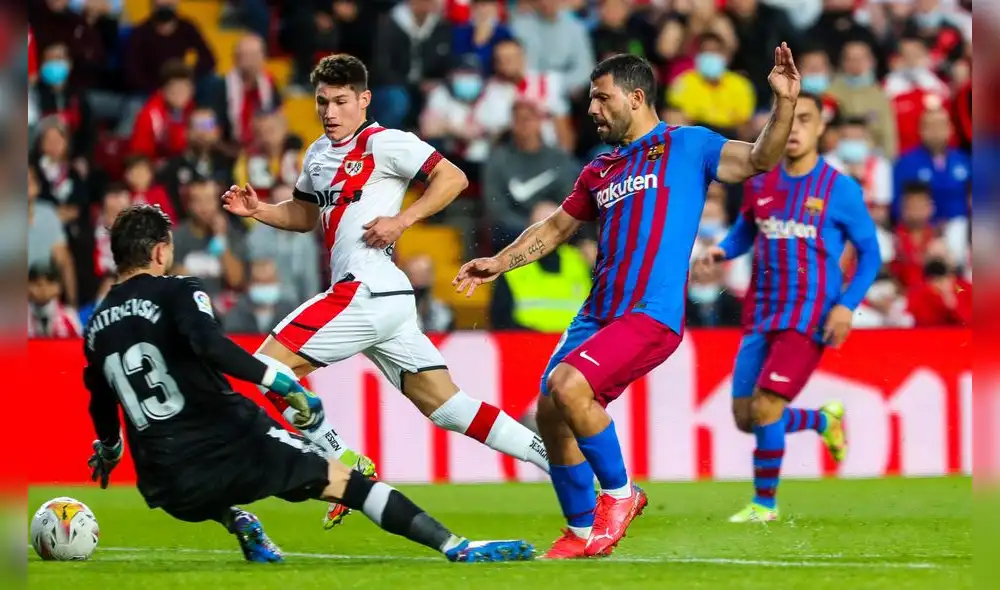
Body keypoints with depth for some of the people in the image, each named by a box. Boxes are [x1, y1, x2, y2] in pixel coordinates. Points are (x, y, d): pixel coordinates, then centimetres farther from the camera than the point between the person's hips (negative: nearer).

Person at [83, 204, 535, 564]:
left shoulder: (97, 327, 13)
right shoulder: (177, 293, -3)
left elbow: (102, 408, 24)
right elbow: (209, 346, -23)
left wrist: (108, 450, 45)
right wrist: (281, 383, -19)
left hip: (168, 488, 5)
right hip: (230, 447, -5)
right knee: (344, 481, 5)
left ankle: (237, 524, 20)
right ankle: (455, 547, -3)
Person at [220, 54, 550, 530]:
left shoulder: (383, 143, -5)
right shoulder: (318, 154, 21)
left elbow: (453, 178, -9)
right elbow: (305, 214, 34)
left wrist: (402, 220, -16)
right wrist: (258, 210, 17)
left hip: (368, 291, -9)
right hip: (385, 298, 9)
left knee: (269, 368, -8)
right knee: (447, 406, 6)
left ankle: (348, 467, -6)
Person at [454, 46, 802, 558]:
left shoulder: (686, 146, 1)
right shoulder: (600, 172, 19)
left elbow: (759, 159, -10)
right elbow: (556, 227, 30)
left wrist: (784, 103, -25)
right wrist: (498, 264, 21)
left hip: (651, 316, -8)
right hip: (598, 314, 8)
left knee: (568, 385, -25)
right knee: (551, 414, 3)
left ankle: (619, 493, -5)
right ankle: (583, 534, 18)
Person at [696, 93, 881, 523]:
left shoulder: (841, 190, -6)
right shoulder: (759, 184, 6)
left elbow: (870, 253, 1)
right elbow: (744, 233, 20)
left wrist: (847, 305, -12)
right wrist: (721, 251, -3)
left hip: (809, 320, -5)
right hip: (762, 317, 5)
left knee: (765, 408, -16)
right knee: (745, 418, 5)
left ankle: (765, 504, 1)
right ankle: (824, 420, 33)